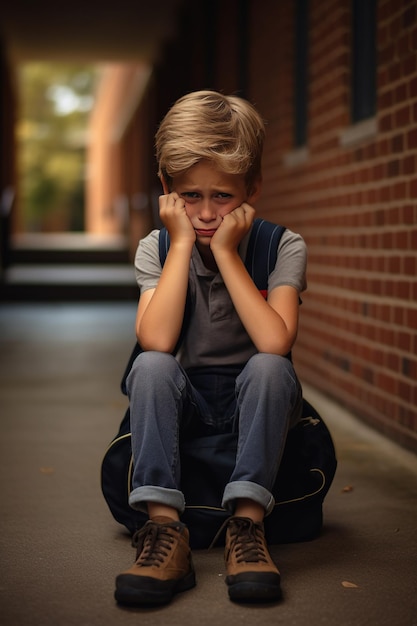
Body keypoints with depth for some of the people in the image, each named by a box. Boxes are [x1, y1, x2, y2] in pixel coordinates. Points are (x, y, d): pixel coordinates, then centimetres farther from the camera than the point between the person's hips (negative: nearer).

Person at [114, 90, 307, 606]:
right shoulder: (156, 248, -6)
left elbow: (275, 342, -29)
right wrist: (182, 244, -22)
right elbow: (156, 341, -25)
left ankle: (247, 522, -32)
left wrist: (226, 252, -25)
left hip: (254, 401, -1)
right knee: (151, 367, -29)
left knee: (269, 367, -33)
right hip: (187, 403, 1)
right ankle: (165, 527, -33)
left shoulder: (283, 248, -11)